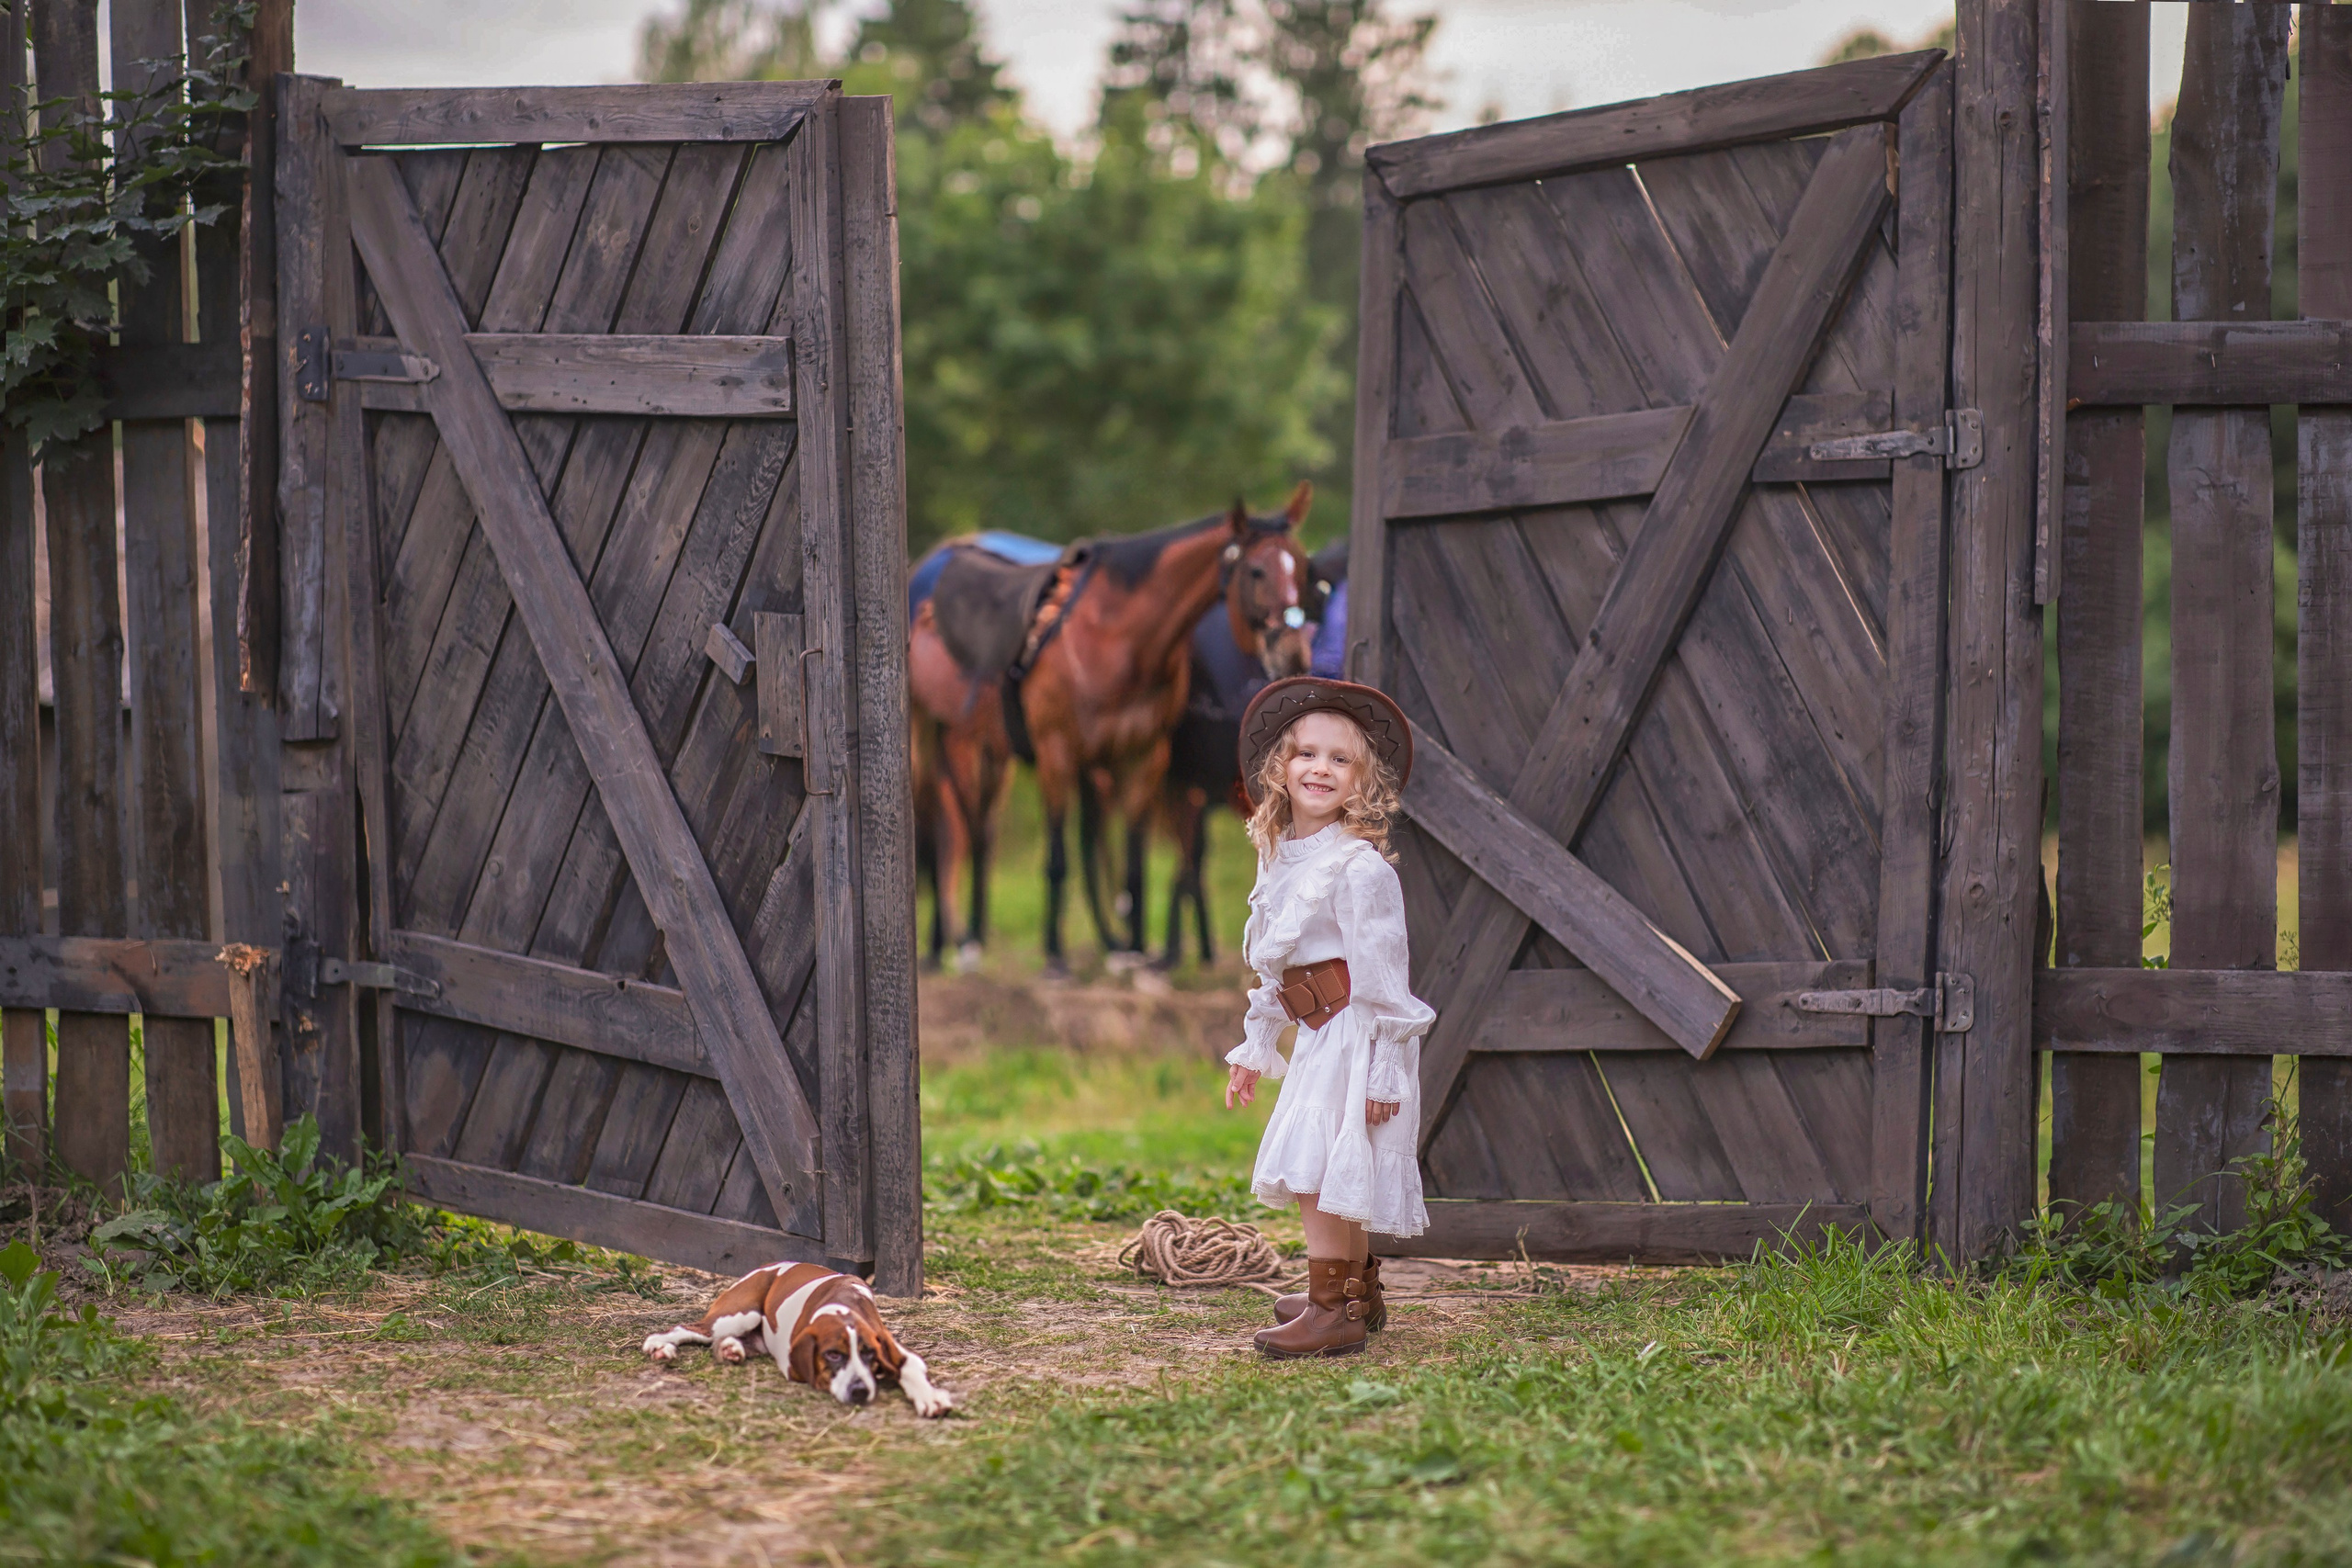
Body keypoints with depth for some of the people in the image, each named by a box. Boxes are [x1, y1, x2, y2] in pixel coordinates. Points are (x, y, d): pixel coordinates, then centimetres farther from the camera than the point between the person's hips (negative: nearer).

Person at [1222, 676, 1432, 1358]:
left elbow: (1381, 971, -17)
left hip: (1355, 1038, -9)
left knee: (1314, 1166, -14)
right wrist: (1254, 1048, 23)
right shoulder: (1281, 858, 11)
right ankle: (1358, 1289, 35)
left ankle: (1332, 1310, -12)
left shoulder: (1360, 868, -16)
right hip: (1319, 1039, 9)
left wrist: (1384, 1065, -19)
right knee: (1333, 1171, 18)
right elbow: (1273, 967, 20)